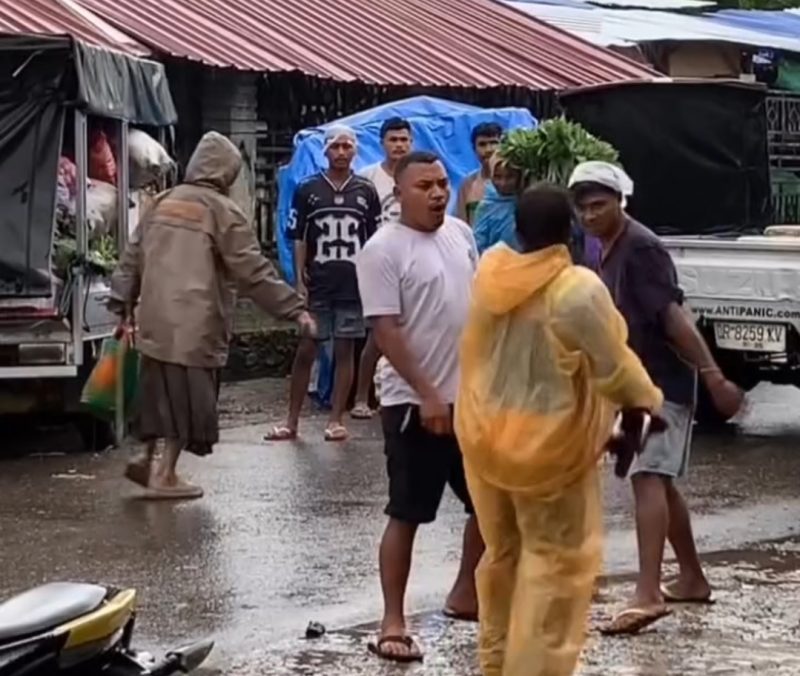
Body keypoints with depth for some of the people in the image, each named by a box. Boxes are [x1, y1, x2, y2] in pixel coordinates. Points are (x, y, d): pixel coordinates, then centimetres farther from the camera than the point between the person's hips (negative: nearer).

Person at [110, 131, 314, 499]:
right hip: (195, 323, -6)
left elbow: (133, 256, 14)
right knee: (188, 396, 2)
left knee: (162, 390, 19)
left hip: (156, 318, 6)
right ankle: (165, 474, 4)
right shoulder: (222, 211, -8)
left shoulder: (162, 203, 11)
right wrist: (295, 309, -9)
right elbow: (253, 271, -11)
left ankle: (147, 458, 17)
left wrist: (123, 303, 22)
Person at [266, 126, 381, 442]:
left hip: (354, 285, 1)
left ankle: (336, 419, 11)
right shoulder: (308, 190, 4)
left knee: (345, 351, 4)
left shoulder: (366, 191, 6)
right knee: (305, 351, 1)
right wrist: (300, 280, -3)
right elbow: (299, 239, 4)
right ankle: (292, 421, 7)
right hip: (316, 285, -1)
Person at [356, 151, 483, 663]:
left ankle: (466, 594, 33)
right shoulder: (383, 250, -14)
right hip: (416, 403, -7)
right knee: (406, 515, -2)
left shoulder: (461, 234, 8)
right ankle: (393, 622, 6)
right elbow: (387, 330, -18)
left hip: (473, 395, 7)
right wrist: (427, 395, -22)